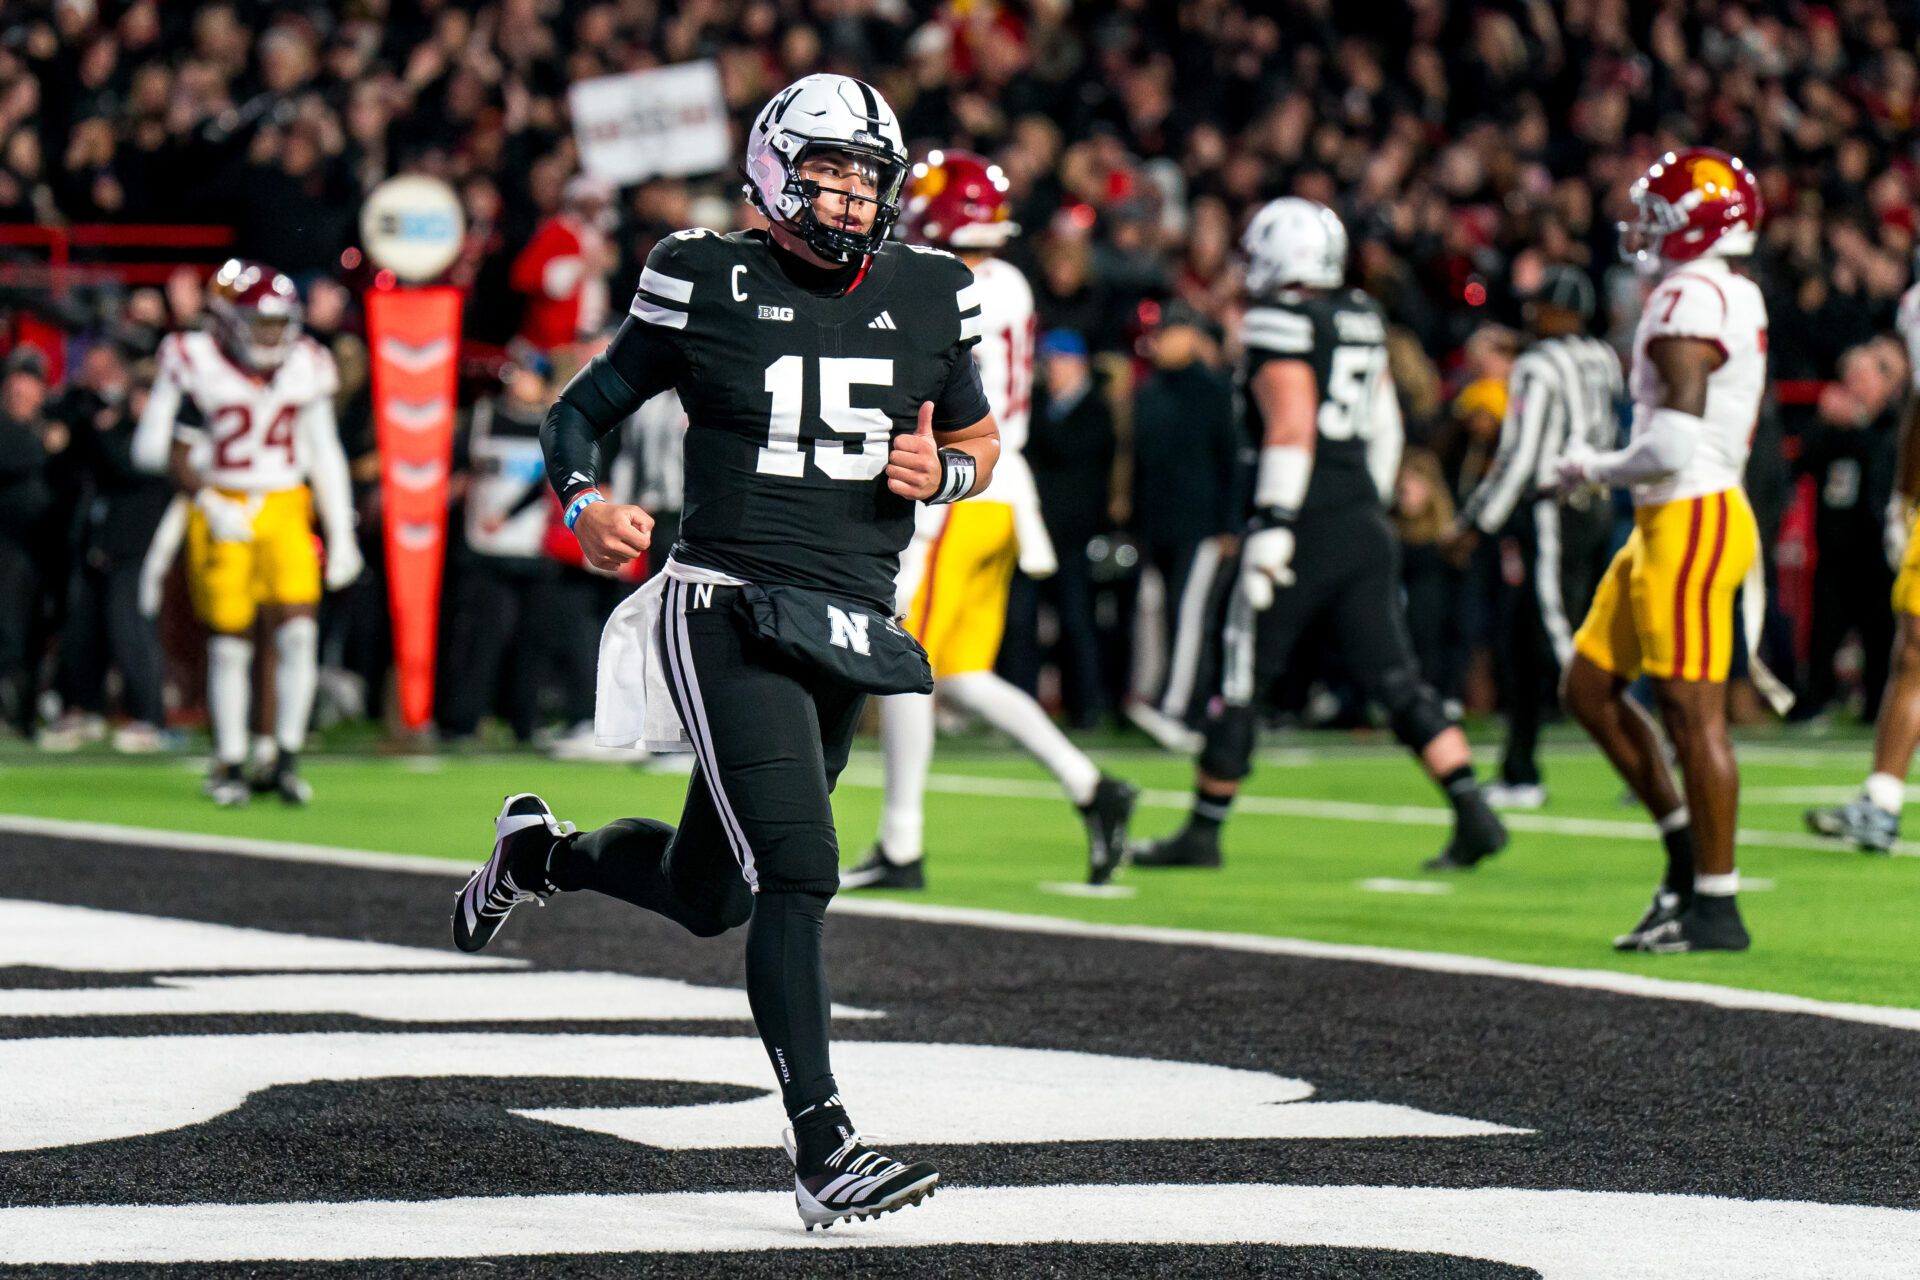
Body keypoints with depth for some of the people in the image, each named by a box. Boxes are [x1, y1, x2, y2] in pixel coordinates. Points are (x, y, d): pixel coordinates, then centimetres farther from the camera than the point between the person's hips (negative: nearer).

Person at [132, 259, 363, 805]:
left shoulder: (305, 368, 4)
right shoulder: (198, 366, -8)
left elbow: (325, 456, 11)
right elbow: (175, 453, -6)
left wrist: (341, 534, 9)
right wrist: (208, 504, -19)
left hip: (286, 509, 3)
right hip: (223, 513, -3)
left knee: (299, 631, -10)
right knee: (230, 642, 0)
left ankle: (287, 759, 0)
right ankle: (228, 763, 13)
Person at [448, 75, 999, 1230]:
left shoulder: (926, 299, 8)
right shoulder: (709, 287, -2)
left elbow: (982, 441, 21)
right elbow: (580, 411, 7)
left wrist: (943, 474, -3)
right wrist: (587, 506, -14)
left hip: (853, 634, 5)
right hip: (730, 615, -5)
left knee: (704, 895, 16)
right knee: (799, 872, -19)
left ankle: (542, 852, 46)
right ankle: (822, 1148, -20)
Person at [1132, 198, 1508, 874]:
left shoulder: (1279, 324, -9)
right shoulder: (1360, 319, 15)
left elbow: (1292, 430, -19)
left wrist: (1273, 527, -20)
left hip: (1306, 533, -7)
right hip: (1366, 526, 7)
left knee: (1243, 683, 4)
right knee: (1397, 680, 3)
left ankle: (1203, 830, 13)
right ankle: (1474, 813, -10)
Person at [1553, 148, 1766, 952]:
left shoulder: (1692, 303, -17)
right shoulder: (1735, 300, 14)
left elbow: (1674, 447, -22)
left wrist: (1595, 470, -6)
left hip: (1691, 521, -11)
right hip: (1665, 524, 11)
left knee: (1692, 711, -6)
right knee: (1590, 688, 14)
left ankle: (1716, 907, -1)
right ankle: (1688, 851, 19)